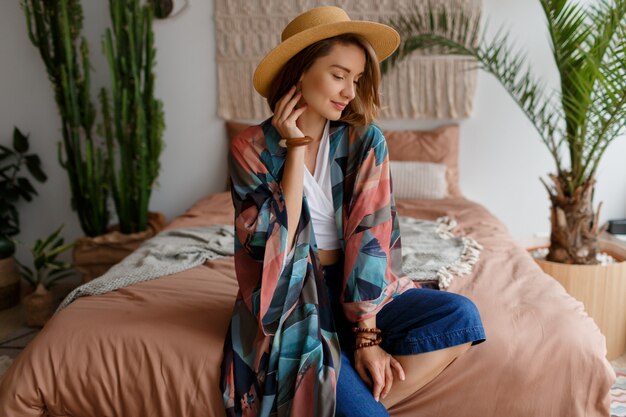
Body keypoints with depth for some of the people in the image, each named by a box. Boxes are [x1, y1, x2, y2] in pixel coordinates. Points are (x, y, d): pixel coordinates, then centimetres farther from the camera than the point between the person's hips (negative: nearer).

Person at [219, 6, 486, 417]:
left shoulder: (365, 139, -1)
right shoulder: (251, 148, -6)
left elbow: (372, 235, -10)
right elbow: (276, 241, -15)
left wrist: (366, 332, -17)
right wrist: (296, 147, -15)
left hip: (356, 288, 4)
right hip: (290, 296, -3)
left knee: (460, 316, -22)